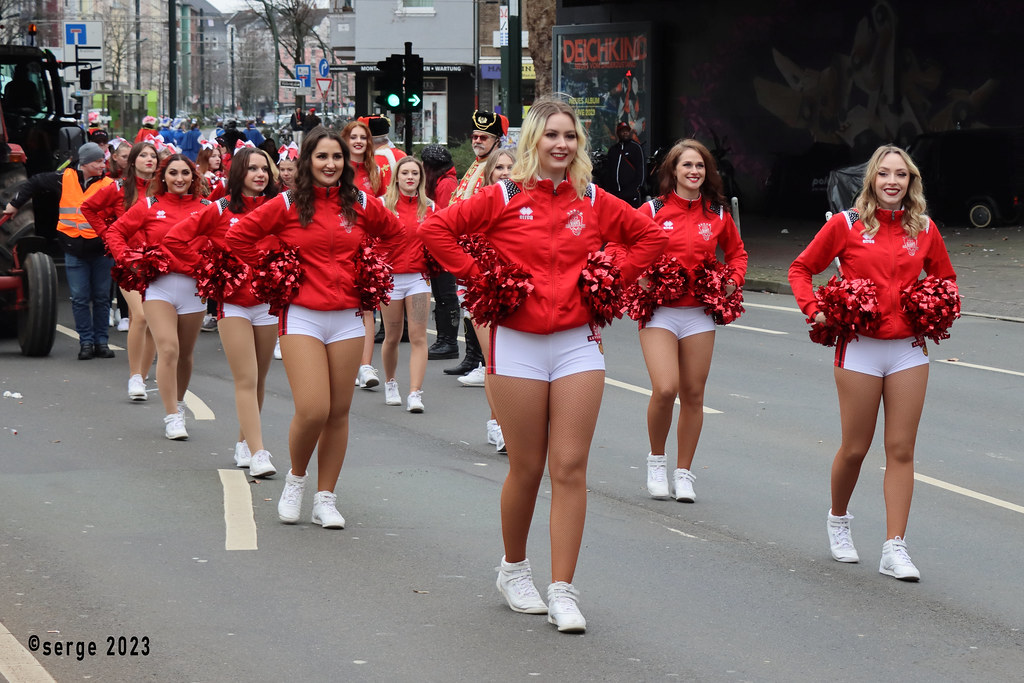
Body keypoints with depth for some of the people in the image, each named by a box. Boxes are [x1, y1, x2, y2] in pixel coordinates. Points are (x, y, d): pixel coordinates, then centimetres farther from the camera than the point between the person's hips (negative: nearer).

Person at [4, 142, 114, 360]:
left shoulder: (109, 185, -2)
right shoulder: (65, 179, 2)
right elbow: (35, 183, 16)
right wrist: (15, 203, 19)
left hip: (101, 249, -1)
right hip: (74, 249, 1)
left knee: (101, 297, 6)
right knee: (80, 298, 1)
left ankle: (101, 341, 14)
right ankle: (86, 342, 7)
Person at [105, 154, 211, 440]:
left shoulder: (205, 208, 6)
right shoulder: (149, 206, 4)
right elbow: (115, 232, 9)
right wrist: (127, 258, -4)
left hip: (194, 286, 2)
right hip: (159, 285, -2)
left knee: (185, 353, 11)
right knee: (168, 349, -14)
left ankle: (179, 404, 35)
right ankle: (172, 417, -10)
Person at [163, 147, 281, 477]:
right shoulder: (220, 210, -3)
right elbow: (175, 239, -3)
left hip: (268, 301, 3)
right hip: (233, 302, -3)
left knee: (259, 380, 11)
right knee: (246, 380, -8)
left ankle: (244, 442, 25)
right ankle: (257, 453, -12)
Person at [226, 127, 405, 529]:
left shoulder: (361, 204, 5)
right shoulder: (288, 205, -2)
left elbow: (396, 235, 22)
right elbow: (238, 237, 3)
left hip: (348, 318, 3)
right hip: (302, 317, -3)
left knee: (338, 412, 5)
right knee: (312, 410, -14)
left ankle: (325, 499, 16)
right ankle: (296, 478, 14)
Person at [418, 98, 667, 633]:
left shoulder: (594, 202, 6)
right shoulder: (503, 198, -2)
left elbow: (652, 237, 17)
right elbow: (435, 228, -2)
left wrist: (613, 279, 6)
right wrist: (478, 276, -5)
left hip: (577, 345, 2)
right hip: (518, 344, -2)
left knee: (571, 468, -3)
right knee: (527, 468, 4)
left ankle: (563, 590, 1)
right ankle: (514, 570, 27)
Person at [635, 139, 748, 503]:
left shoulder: (717, 214, 7)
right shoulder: (653, 210, -2)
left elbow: (737, 252, 22)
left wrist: (733, 280, 4)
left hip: (699, 314, 3)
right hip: (659, 312, -3)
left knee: (693, 395, 5)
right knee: (665, 389, -17)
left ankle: (683, 472, 18)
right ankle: (656, 460, 7)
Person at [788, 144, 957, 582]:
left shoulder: (924, 230, 6)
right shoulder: (847, 225, -2)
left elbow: (945, 278, 22)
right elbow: (801, 268, 6)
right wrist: (813, 309, -7)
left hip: (908, 350, 2)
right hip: (860, 348, -2)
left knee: (901, 450, 0)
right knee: (855, 448, 4)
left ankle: (894, 548, 3)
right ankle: (838, 521, 32)